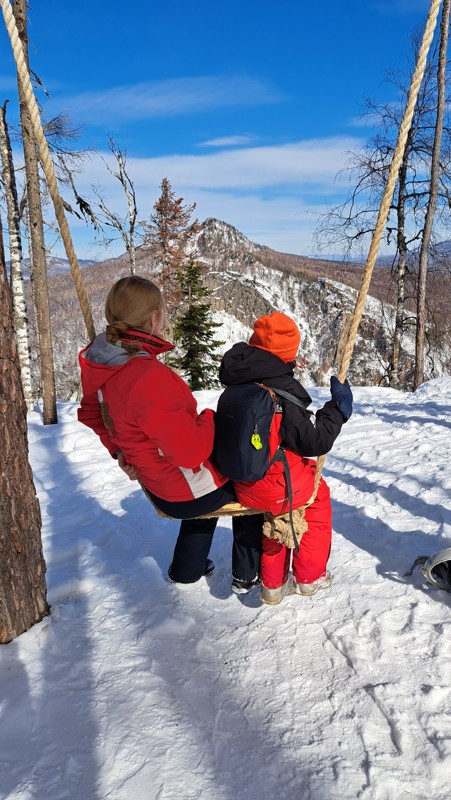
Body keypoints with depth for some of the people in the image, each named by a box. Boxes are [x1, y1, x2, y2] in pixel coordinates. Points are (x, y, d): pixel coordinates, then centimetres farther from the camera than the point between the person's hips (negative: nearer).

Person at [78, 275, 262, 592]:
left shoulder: (100, 363, -7)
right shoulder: (149, 378, -36)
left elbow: (91, 412, 13)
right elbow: (192, 451, -32)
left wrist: (120, 450, 14)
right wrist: (209, 418, -13)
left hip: (158, 481, 8)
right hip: (188, 493, -8)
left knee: (212, 486, 37)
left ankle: (186, 568, 51)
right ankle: (247, 576, 36)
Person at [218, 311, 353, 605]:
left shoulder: (236, 385, 0)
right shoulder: (283, 391, -23)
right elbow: (314, 442, -19)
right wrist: (338, 409, -6)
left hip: (242, 484, 6)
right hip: (278, 488, -6)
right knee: (319, 492, 24)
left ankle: (273, 583, 41)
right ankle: (309, 576, 32)